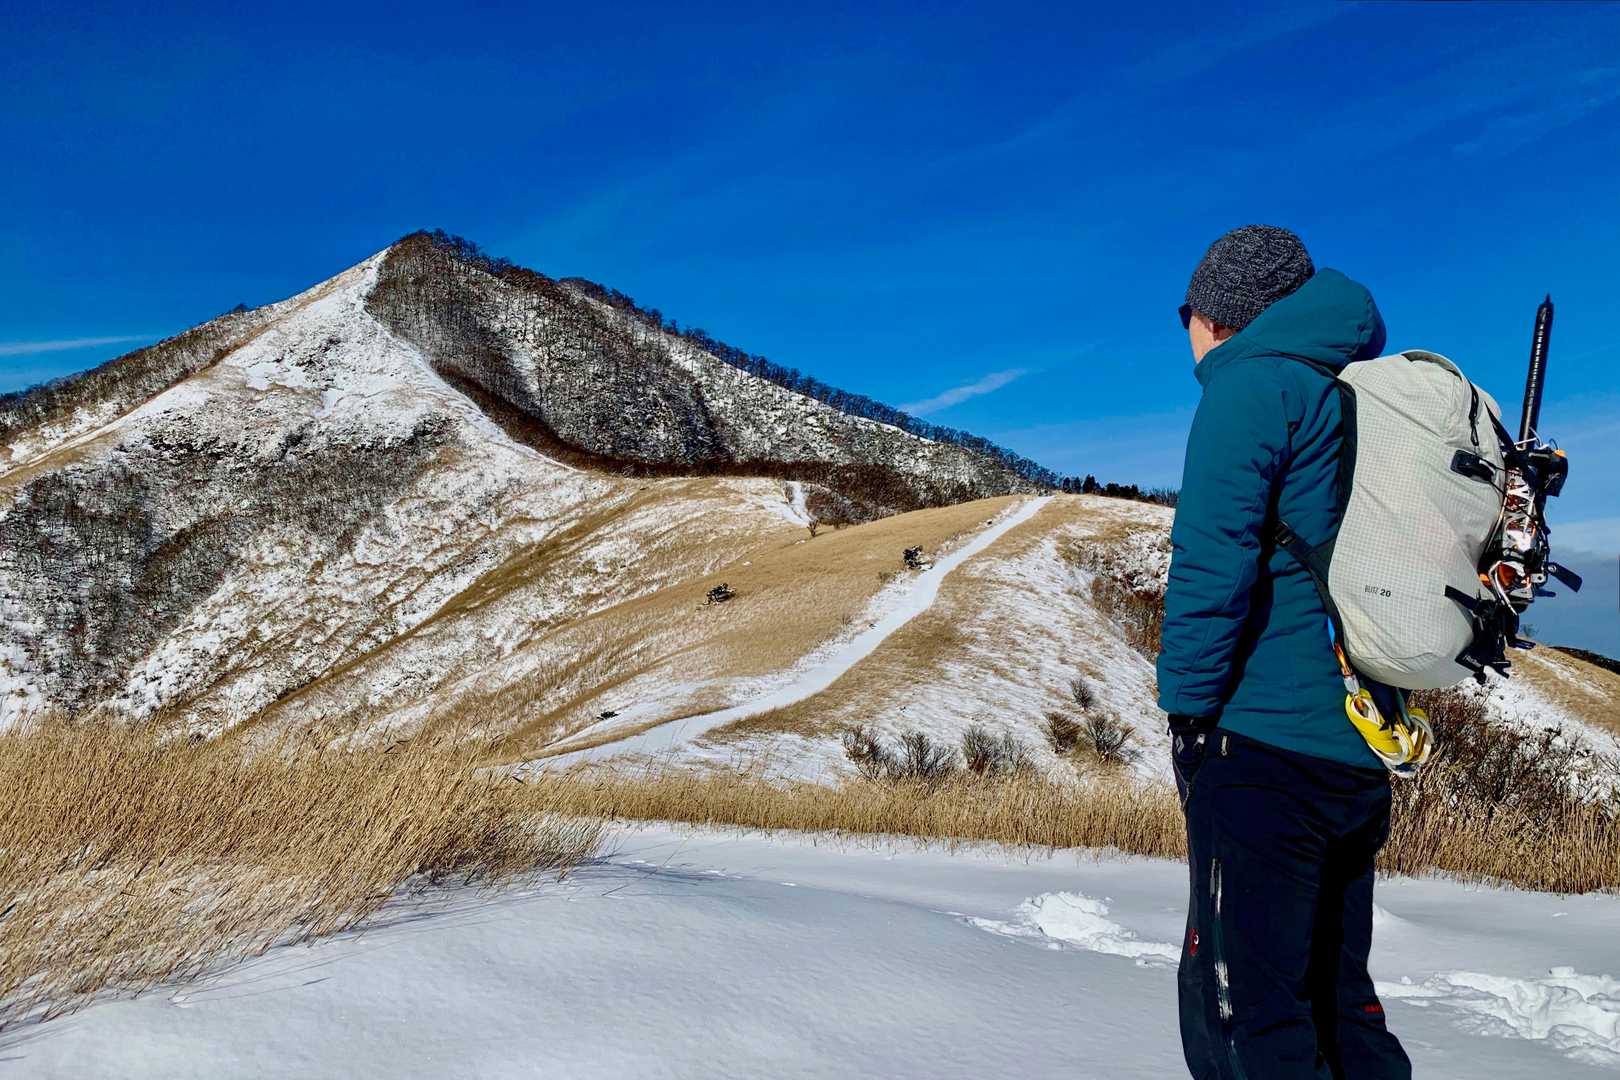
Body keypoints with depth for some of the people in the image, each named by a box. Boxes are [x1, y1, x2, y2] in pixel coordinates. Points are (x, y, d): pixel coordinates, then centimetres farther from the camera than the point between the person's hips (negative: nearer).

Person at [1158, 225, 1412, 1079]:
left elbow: (1211, 561, -17)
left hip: (1265, 745, -9)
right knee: (1337, 1000, 17)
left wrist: (1187, 706, -10)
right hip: (1363, 754, 9)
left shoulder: (1251, 386, -6)